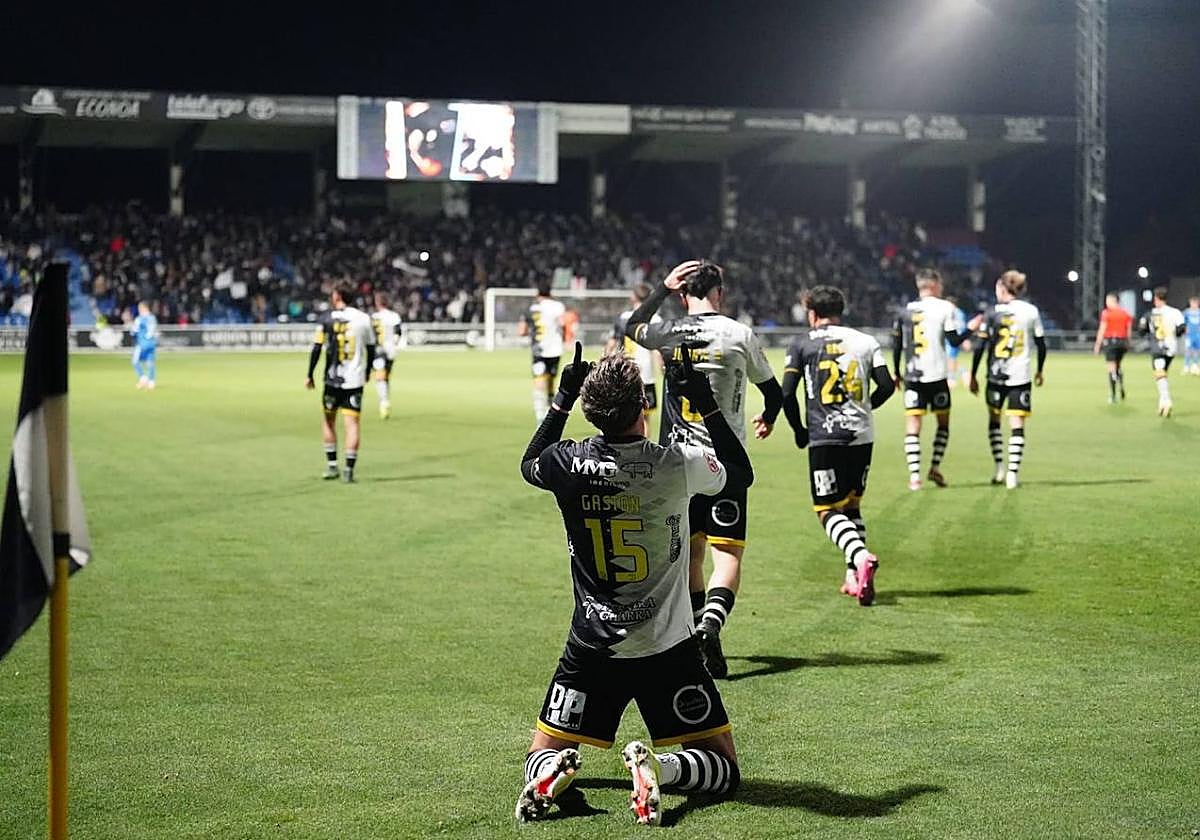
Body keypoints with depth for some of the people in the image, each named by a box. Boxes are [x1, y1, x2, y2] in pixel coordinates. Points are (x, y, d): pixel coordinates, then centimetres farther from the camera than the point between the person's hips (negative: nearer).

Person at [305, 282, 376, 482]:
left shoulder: (327, 318, -3)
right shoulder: (364, 318, 3)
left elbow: (317, 349, -5)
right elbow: (371, 350, 9)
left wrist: (310, 375, 4)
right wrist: (366, 374, 23)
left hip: (333, 379, -1)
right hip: (355, 380, 1)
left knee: (329, 420, 16)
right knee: (352, 423, -1)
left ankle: (331, 465, 17)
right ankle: (349, 469, -6)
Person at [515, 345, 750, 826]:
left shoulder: (568, 463, -10)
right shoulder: (679, 464, -16)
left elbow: (530, 465, 16)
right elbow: (742, 475, 7)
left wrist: (562, 400, 19)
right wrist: (707, 405, 7)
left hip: (592, 645, 2)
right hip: (666, 647, -2)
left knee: (543, 755, 19)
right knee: (722, 769, 9)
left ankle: (551, 772, -18)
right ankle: (658, 767, -23)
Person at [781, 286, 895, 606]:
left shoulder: (802, 342, 2)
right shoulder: (865, 341, 10)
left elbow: (786, 393, -4)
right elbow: (887, 386, 2)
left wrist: (799, 431, 10)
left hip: (824, 438, -4)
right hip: (862, 436, 4)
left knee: (828, 510, 0)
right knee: (851, 505, 19)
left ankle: (860, 557, -27)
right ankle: (854, 578, 12)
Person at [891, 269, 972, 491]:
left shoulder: (906, 311, 8)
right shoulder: (945, 308, -2)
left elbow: (896, 345, 8)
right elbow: (954, 341, -5)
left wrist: (897, 374, 18)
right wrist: (970, 329, 11)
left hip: (912, 377, 2)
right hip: (936, 375, -2)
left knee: (912, 426, 1)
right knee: (943, 422, 16)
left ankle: (914, 475, -9)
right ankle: (935, 467, 7)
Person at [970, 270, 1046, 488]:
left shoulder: (992, 313, -3)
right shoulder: (1031, 311, 2)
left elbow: (980, 347, -5)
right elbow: (1041, 345, 6)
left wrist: (973, 375, 3)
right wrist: (1039, 371, 21)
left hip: (996, 376, 0)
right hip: (1021, 377, 0)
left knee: (994, 421, 18)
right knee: (1017, 426, 1)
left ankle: (999, 468, 12)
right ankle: (1013, 473, -6)